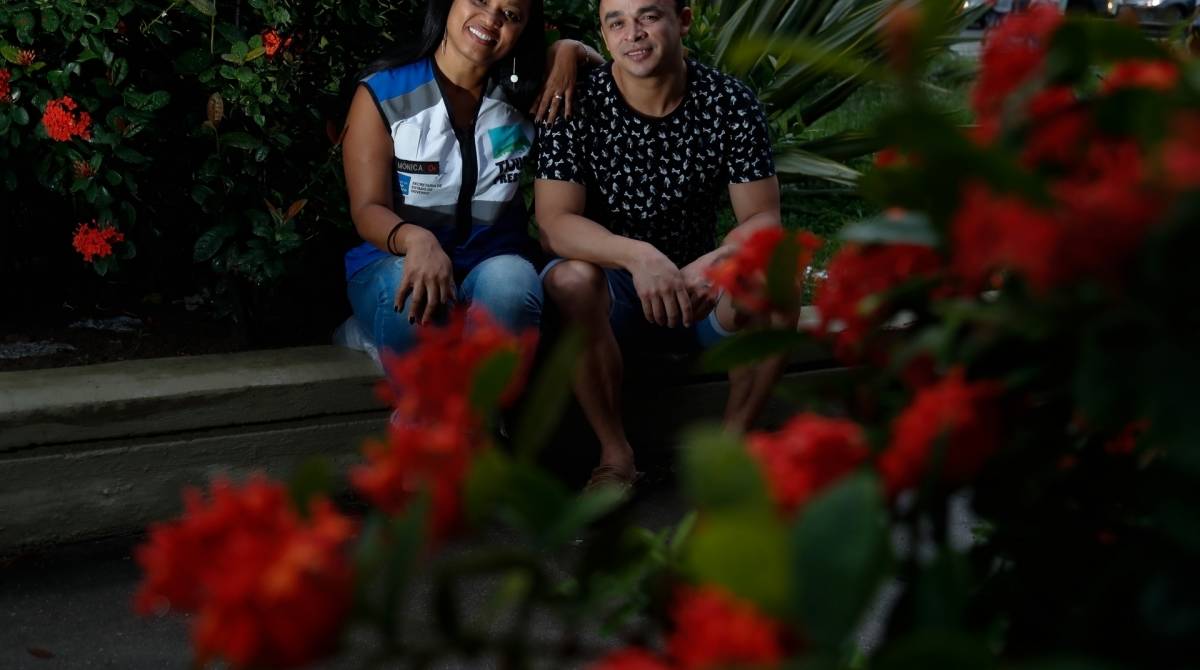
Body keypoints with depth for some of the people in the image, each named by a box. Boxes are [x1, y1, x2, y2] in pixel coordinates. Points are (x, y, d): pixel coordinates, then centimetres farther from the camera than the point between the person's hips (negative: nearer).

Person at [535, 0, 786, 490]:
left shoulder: (731, 105, -8)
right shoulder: (577, 106, -13)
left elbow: (763, 219, -11)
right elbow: (554, 223, -22)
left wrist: (715, 263, -34)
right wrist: (639, 256, -40)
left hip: (699, 284, 1)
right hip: (612, 290, -1)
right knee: (571, 277, -34)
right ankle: (615, 453, -18)